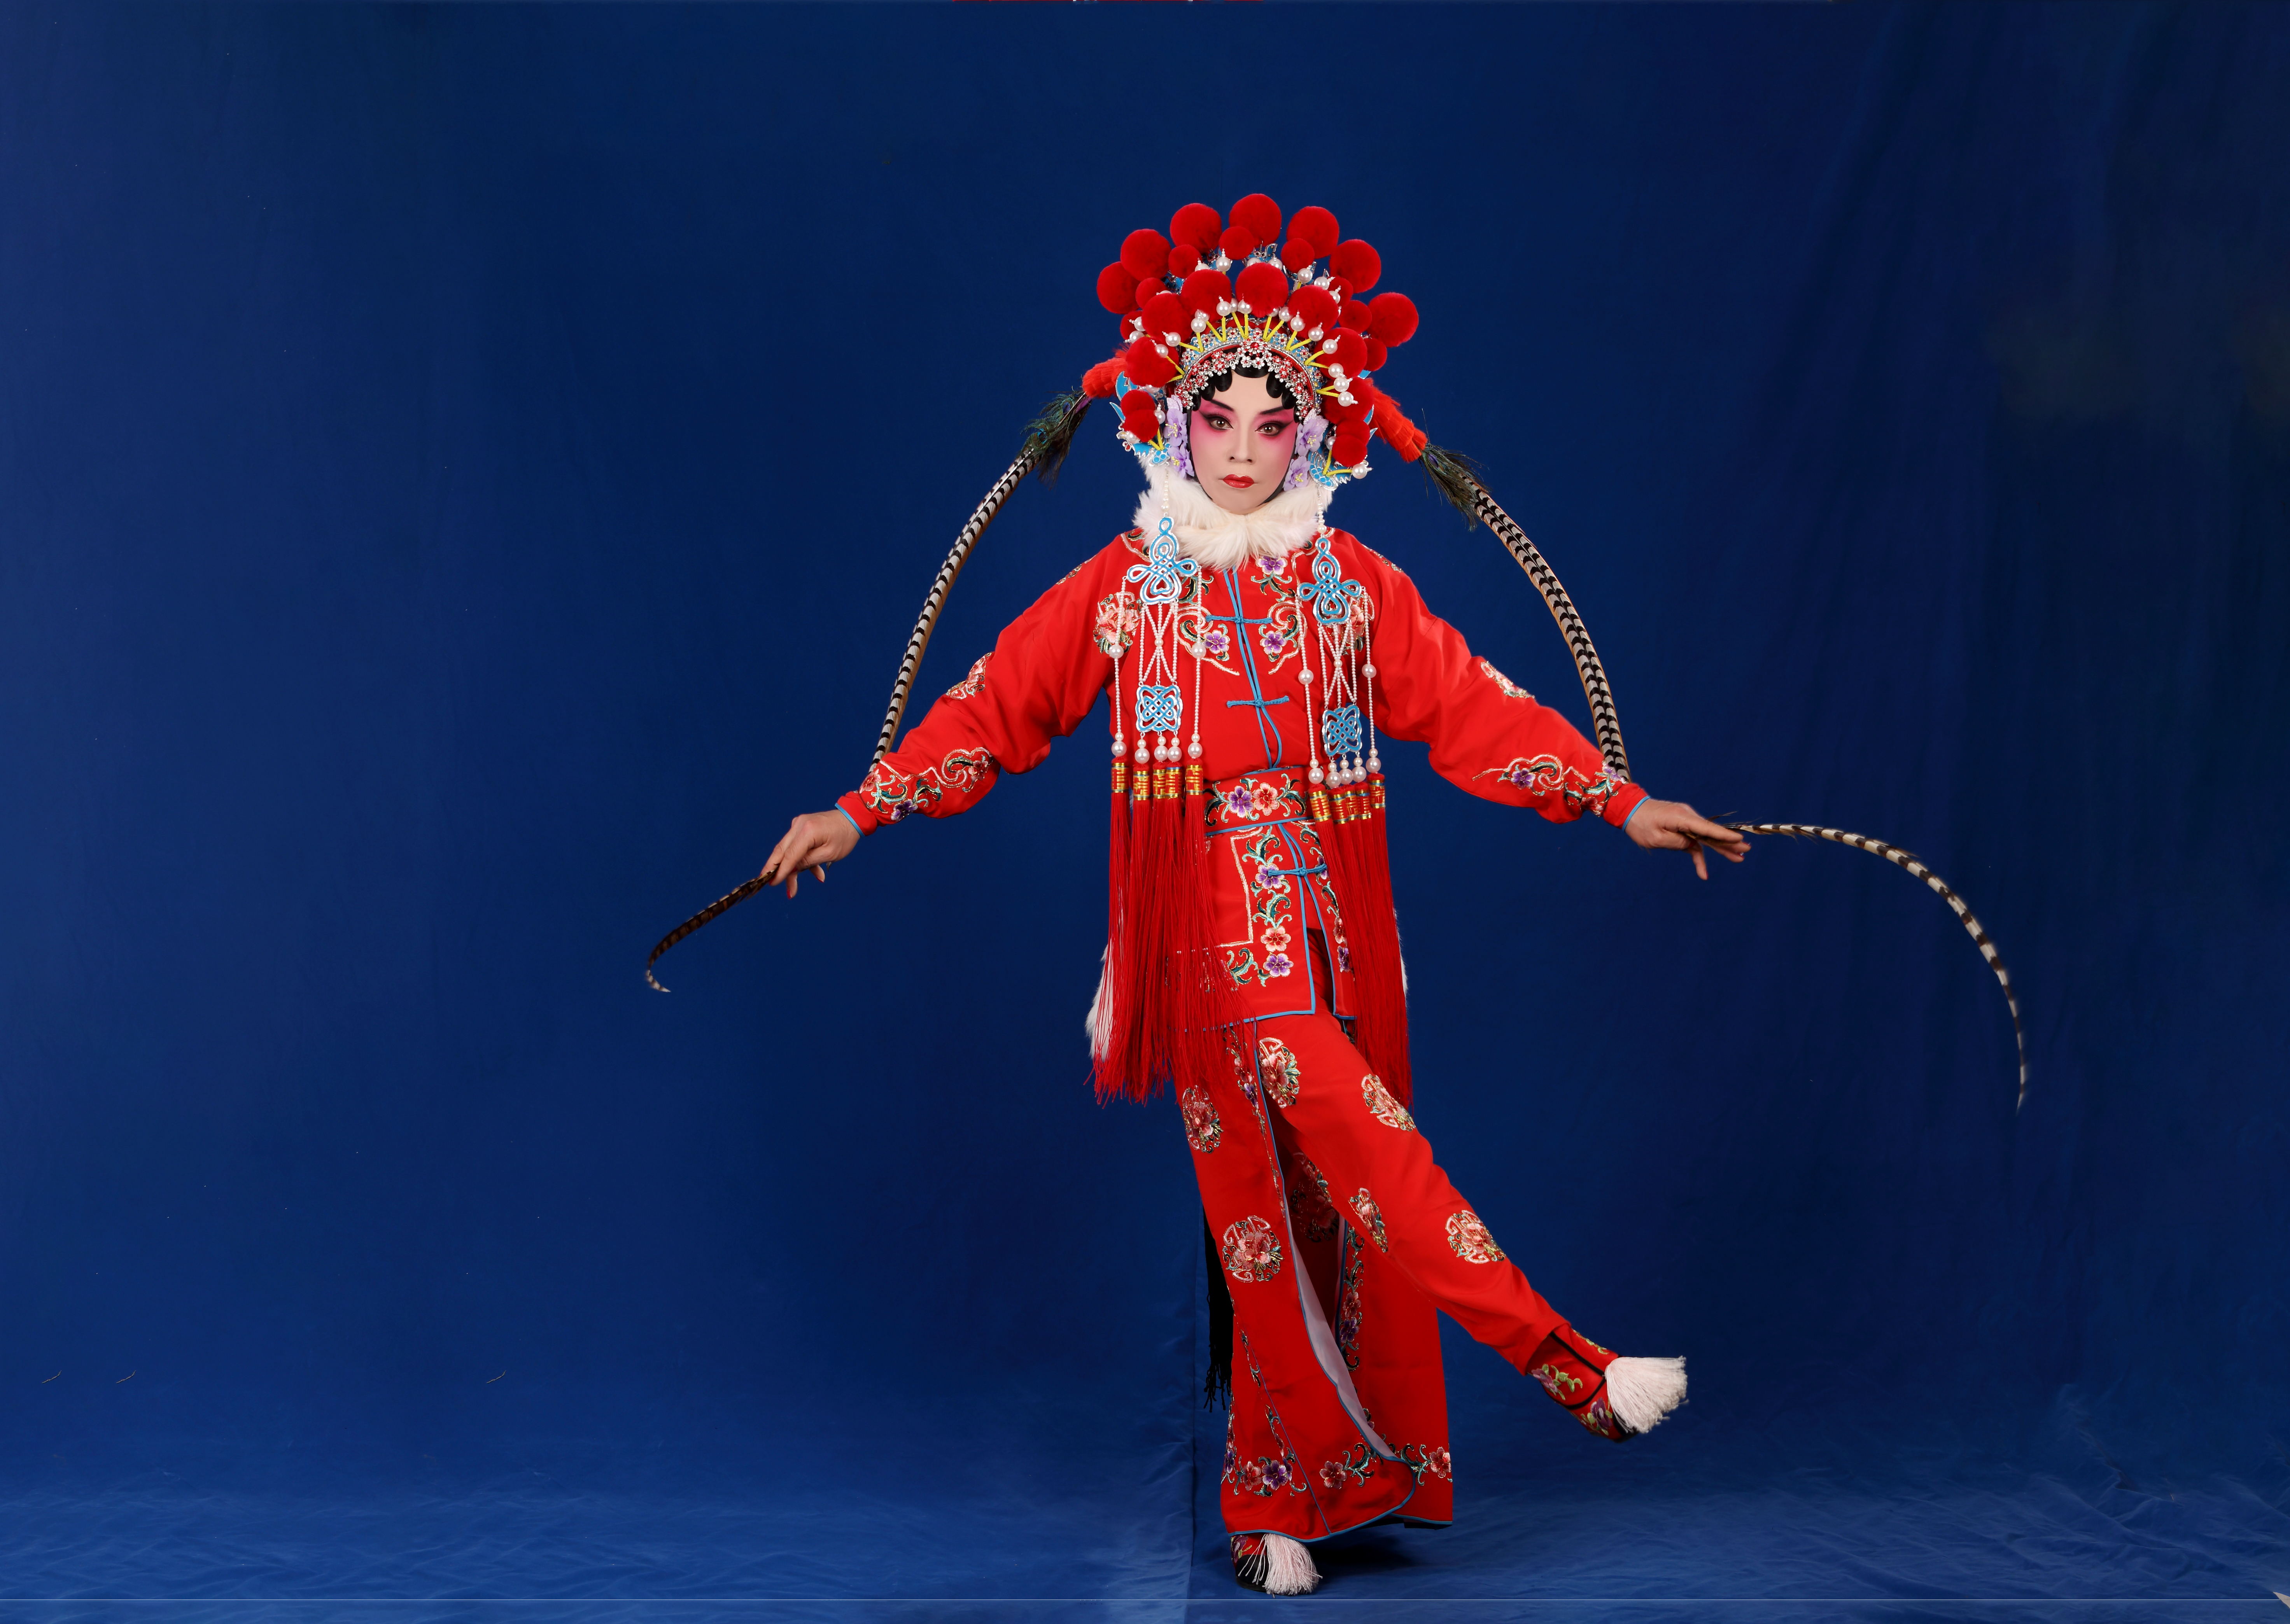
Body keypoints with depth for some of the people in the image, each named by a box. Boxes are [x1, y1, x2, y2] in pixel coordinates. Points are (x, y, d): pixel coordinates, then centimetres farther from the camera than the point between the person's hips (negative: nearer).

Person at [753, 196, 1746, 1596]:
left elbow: (1471, 706, 5)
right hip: (1214, 924, -3)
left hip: (1332, 923, 3)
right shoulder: (1123, 587, 5)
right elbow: (995, 705, 4)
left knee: (1325, 1185, 4)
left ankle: (1286, 1495, 17)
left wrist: (1621, 804, -1)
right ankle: (1560, 1360, -20)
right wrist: (861, 811, -3)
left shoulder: (1355, 587, 9)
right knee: (1333, 1110, -23)